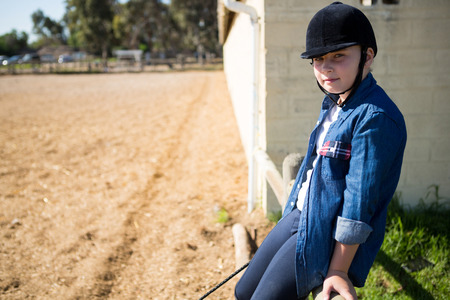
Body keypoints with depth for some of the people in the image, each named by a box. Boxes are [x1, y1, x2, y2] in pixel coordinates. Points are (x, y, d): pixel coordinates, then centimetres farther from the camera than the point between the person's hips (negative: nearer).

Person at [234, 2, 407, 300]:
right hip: (300, 215, 9)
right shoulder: (333, 103, 6)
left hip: (330, 234, -9)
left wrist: (338, 270, -24)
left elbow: (360, 199, -25)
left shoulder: (375, 117, -23)